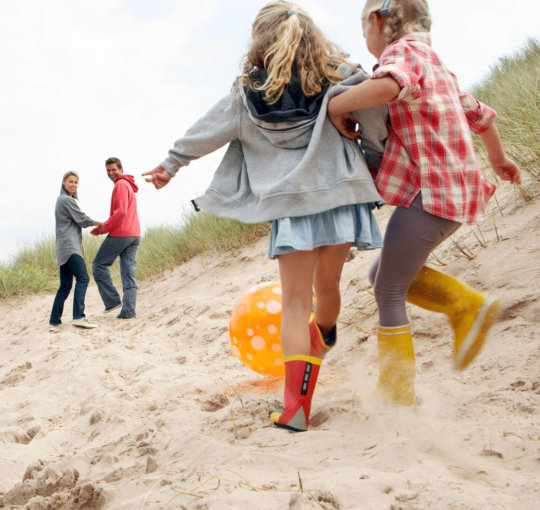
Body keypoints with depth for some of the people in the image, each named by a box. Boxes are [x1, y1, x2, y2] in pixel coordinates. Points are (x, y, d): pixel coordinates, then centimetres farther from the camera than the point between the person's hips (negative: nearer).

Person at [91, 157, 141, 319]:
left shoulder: (121, 185, -7)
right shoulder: (128, 186, 24)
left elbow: (121, 212, -18)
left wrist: (103, 228, -10)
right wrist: (102, 227, 16)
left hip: (120, 234, -9)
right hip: (134, 234, 9)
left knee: (99, 265, 4)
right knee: (129, 272, 2)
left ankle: (113, 300, -2)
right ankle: (128, 310, -4)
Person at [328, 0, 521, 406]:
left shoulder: (404, 50, -8)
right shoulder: (435, 65, 21)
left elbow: (388, 86, -34)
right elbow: (482, 116, 30)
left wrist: (336, 107, -19)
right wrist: (498, 160, 46)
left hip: (430, 192, -9)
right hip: (453, 191, 9)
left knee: (389, 289, 0)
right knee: (387, 273, 16)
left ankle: (396, 390, 8)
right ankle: (468, 307, 6)